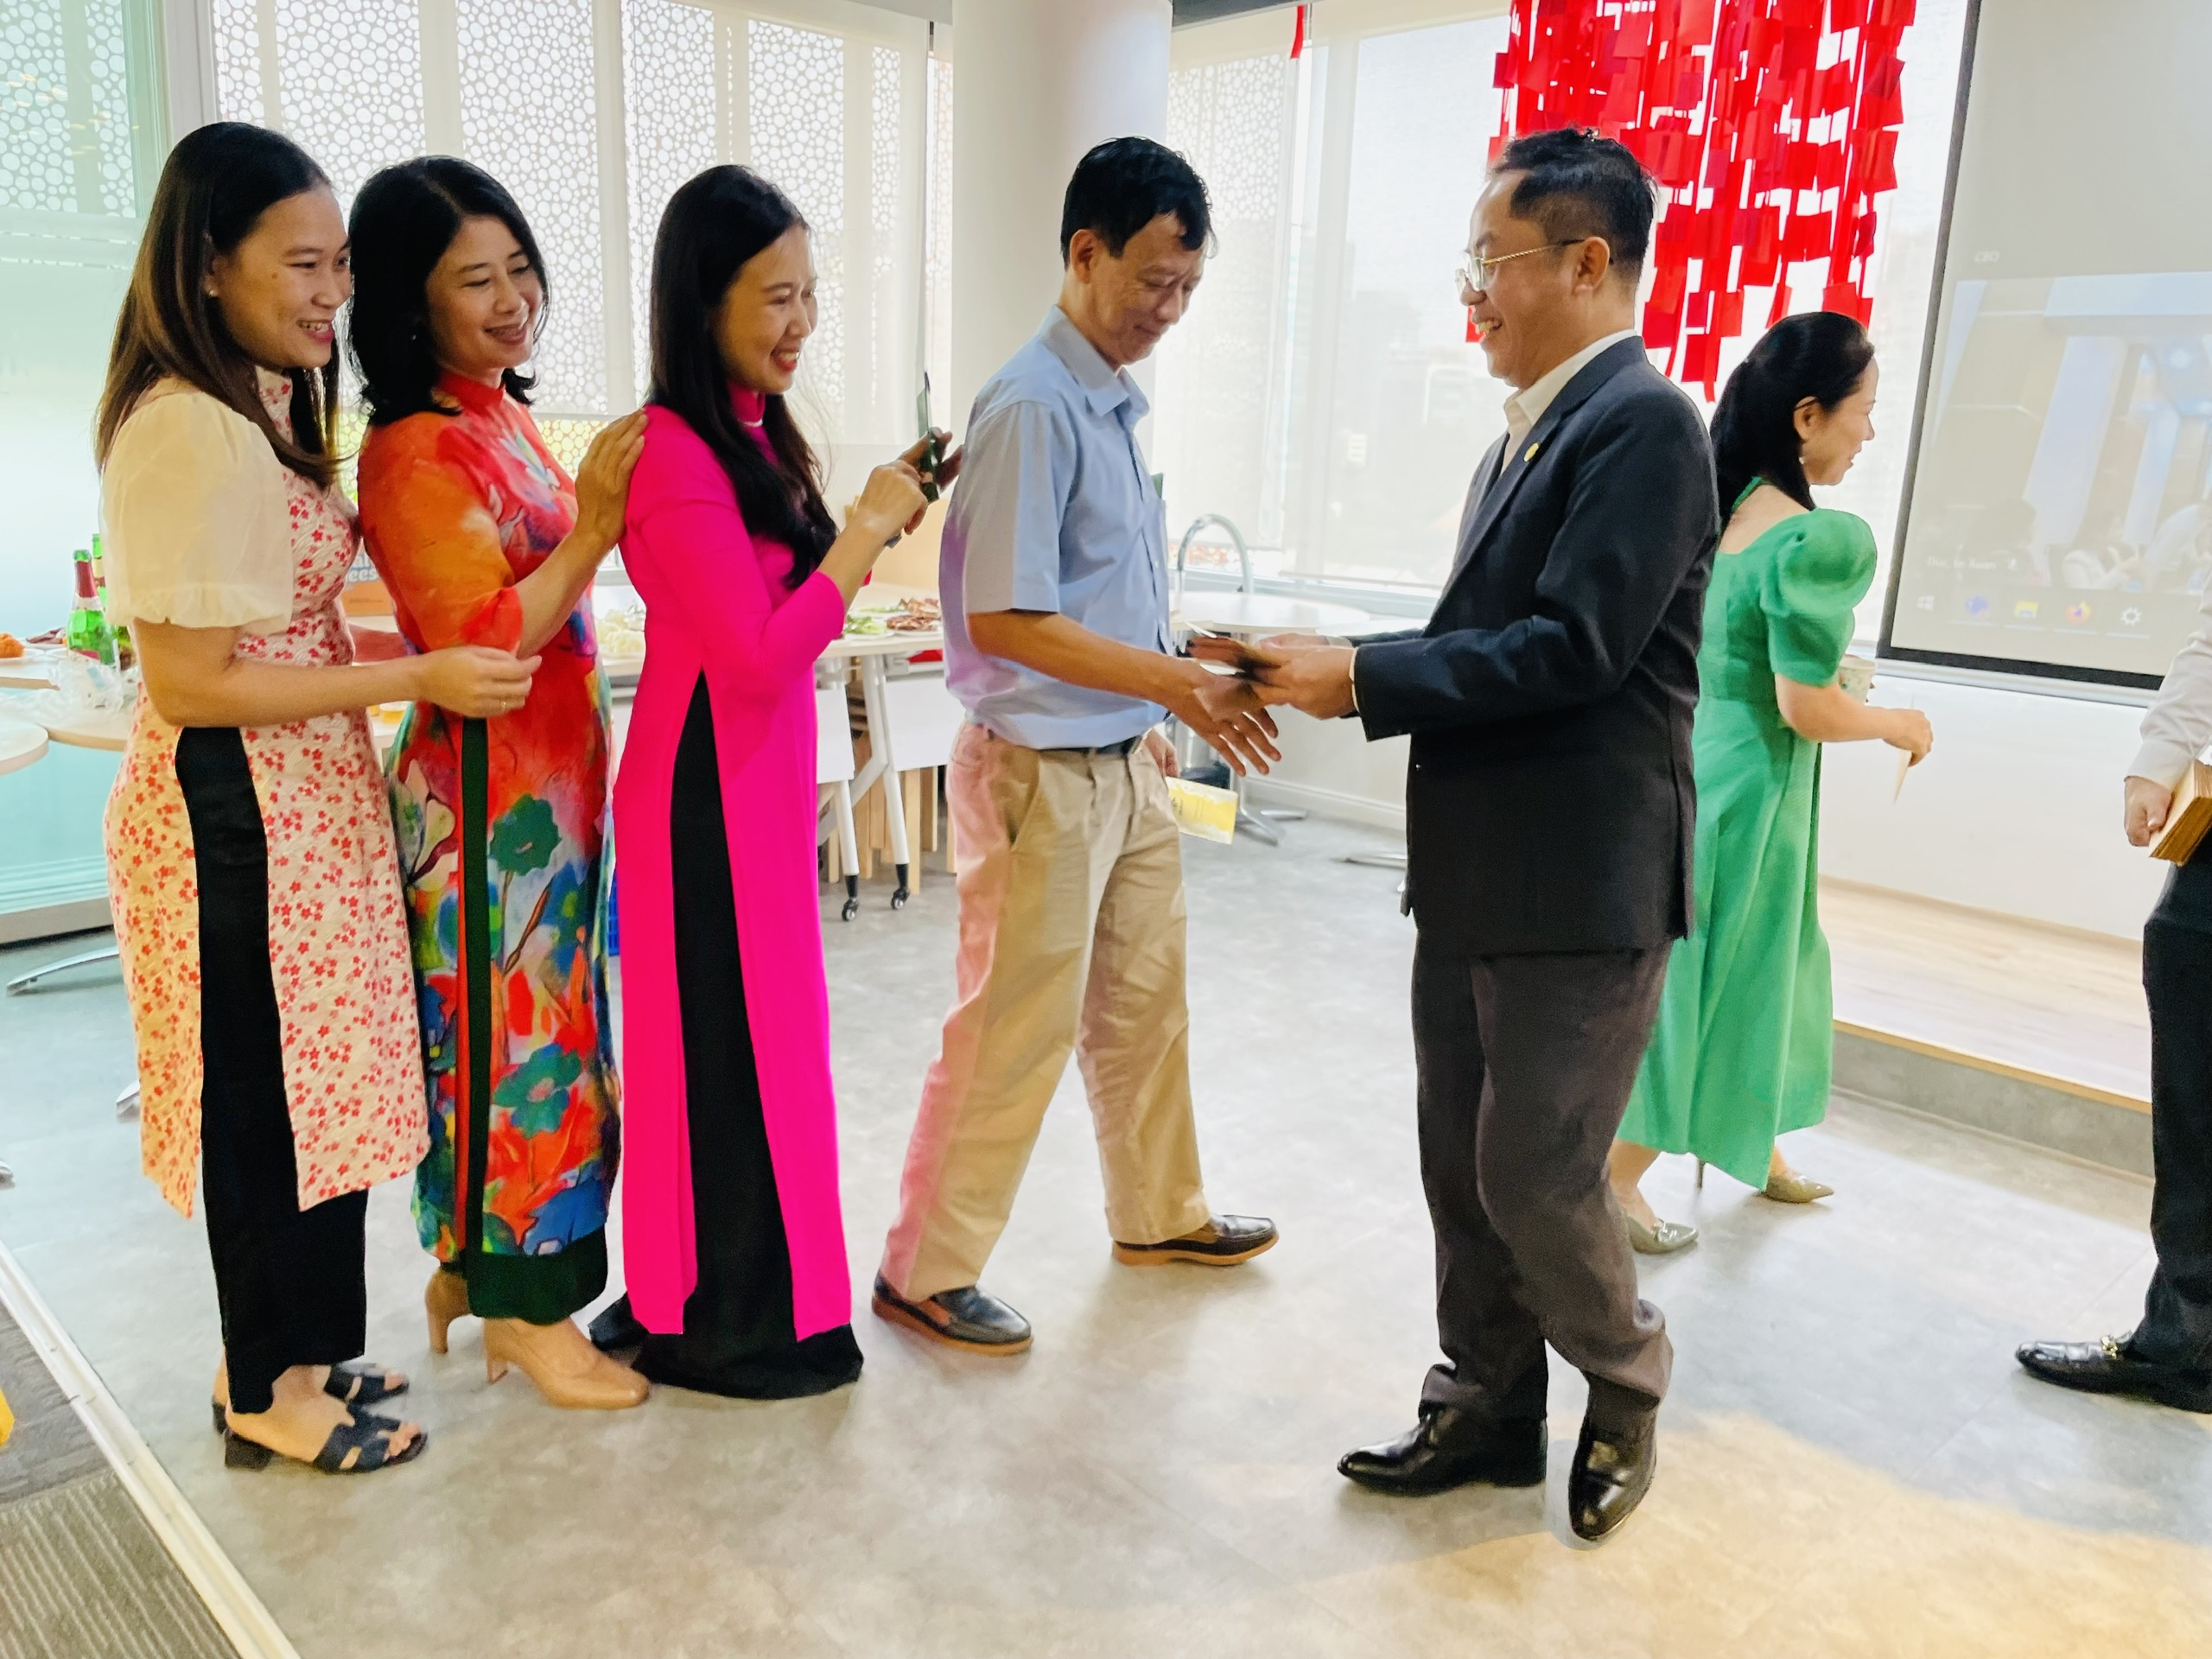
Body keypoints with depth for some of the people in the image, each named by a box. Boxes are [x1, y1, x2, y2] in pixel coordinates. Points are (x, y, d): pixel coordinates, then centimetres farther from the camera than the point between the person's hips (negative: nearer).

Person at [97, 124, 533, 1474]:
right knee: (271, 1088, 4)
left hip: (298, 800, 10)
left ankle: (284, 1353, 34)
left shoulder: (265, 406, 13)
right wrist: (418, 680, -21)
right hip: (235, 808, -10)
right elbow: (190, 680, -22)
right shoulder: (187, 430, -19)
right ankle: (274, 1391, 22)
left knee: (301, 1081, 17)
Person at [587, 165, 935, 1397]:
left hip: (759, 769, 9)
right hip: (712, 779, -9)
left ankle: (708, 1295, 35)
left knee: (757, 1027, 17)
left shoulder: (755, 429, 9)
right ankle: (724, 1325, 21)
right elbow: (758, 653, -24)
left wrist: (872, 524, 7)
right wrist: (864, 532, -18)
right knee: (729, 1036, 2)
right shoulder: (677, 458, -19)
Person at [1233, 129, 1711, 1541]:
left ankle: (1627, 1381, 31)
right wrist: (1343, 677, 0)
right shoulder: (1536, 429, 13)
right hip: (1477, 877, 9)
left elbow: (1572, 648, -23)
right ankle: (1490, 1410, 33)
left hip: (1582, 884, -9)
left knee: (1535, 1179, 3)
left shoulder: (1642, 421, -14)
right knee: (1464, 1169, 15)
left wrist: (1361, 676, -18)